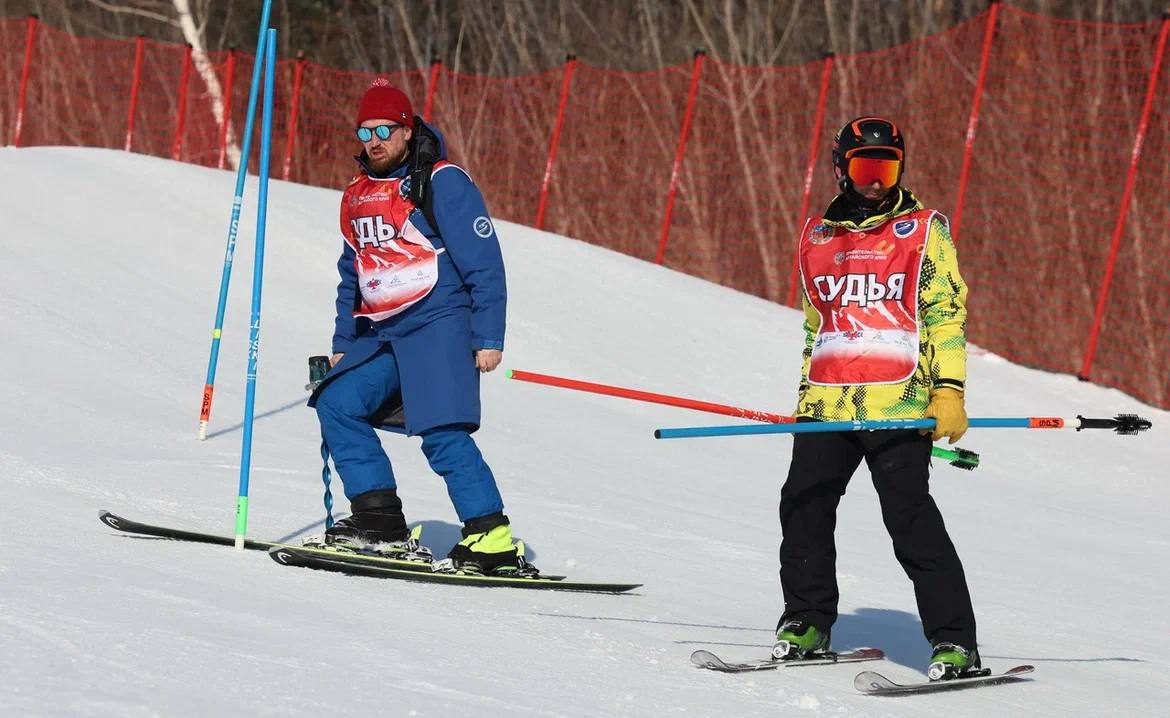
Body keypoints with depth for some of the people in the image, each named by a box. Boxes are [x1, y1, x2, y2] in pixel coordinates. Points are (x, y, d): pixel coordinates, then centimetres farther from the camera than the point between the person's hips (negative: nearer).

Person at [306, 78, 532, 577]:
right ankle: (380, 523, -6)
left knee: (443, 435, -17)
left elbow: (484, 263, -8)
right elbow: (352, 275, 27)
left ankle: (494, 540, -14)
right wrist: (342, 344, 22)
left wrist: (488, 339, -12)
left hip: (438, 325, -7)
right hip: (382, 336, 8)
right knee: (337, 403, -9)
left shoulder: (442, 182, -6)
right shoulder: (357, 195, 16)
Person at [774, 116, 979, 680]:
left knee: (910, 517, -12)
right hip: (827, 407, 5)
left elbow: (946, 314, 0)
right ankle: (807, 624, 18)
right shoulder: (817, 237, 18)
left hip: (898, 402, -5)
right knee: (803, 507, 1)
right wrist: (807, 394, 23)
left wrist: (949, 389, -10)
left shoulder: (923, 231, 5)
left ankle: (954, 641, -9)